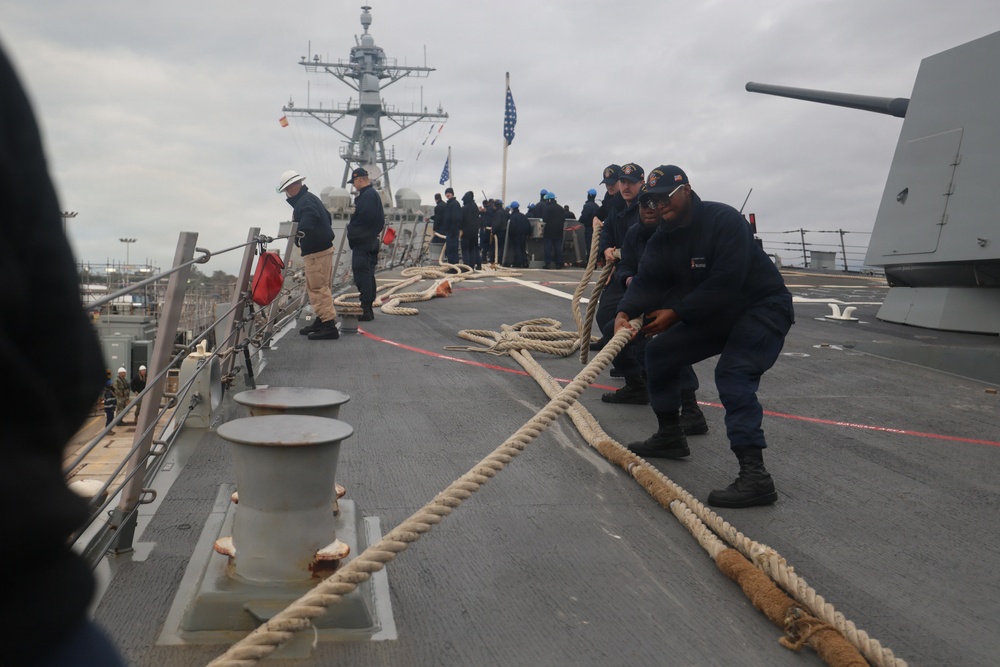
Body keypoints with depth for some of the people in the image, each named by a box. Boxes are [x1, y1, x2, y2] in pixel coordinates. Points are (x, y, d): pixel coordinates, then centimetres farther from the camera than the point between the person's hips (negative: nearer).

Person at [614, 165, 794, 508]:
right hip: (714, 313, 9)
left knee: (733, 374, -28)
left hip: (763, 308, -8)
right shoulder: (663, 238, 2)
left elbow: (724, 284, -30)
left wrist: (677, 313, -28)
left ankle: (754, 474, -33)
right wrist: (625, 312, -30)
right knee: (661, 351, 9)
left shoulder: (724, 220, -22)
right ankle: (670, 436, 24)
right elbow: (647, 280, -10)